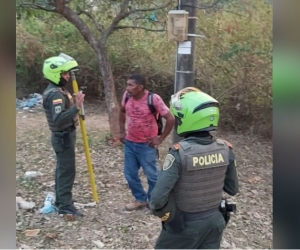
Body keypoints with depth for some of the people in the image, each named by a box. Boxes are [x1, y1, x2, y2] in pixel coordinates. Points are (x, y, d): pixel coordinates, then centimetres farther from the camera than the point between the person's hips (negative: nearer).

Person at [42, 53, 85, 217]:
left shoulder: (57, 90, 10)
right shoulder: (55, 94, -24)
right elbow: (58, 119, -36)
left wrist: (73, 102, 4)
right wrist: (76, 107, -39)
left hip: (65, 135, 11)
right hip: (63, 137, -11)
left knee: (62, 169, 18)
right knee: (67, 171, -4)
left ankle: (60, 200, 31)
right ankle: (65, 207, 4)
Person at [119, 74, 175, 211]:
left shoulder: (153, 99, -22)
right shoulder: (127, 95, -6)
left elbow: (171, 119, -17)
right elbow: (122, 111, 15)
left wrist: (160, 139, -13)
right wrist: (122, 131, 10)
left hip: (146, 145, -5)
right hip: (129, 143, 5)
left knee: (152, 175, 9)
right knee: (130, 174, 13)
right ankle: (140, 199, 32)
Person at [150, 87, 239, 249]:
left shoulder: (179, 153, -27)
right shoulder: (225, 149, -11)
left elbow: (158, 199, -28)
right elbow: (233, 189, 1)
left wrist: (162, 212, -8)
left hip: (184, 224, -4)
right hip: (215, 221, 4)